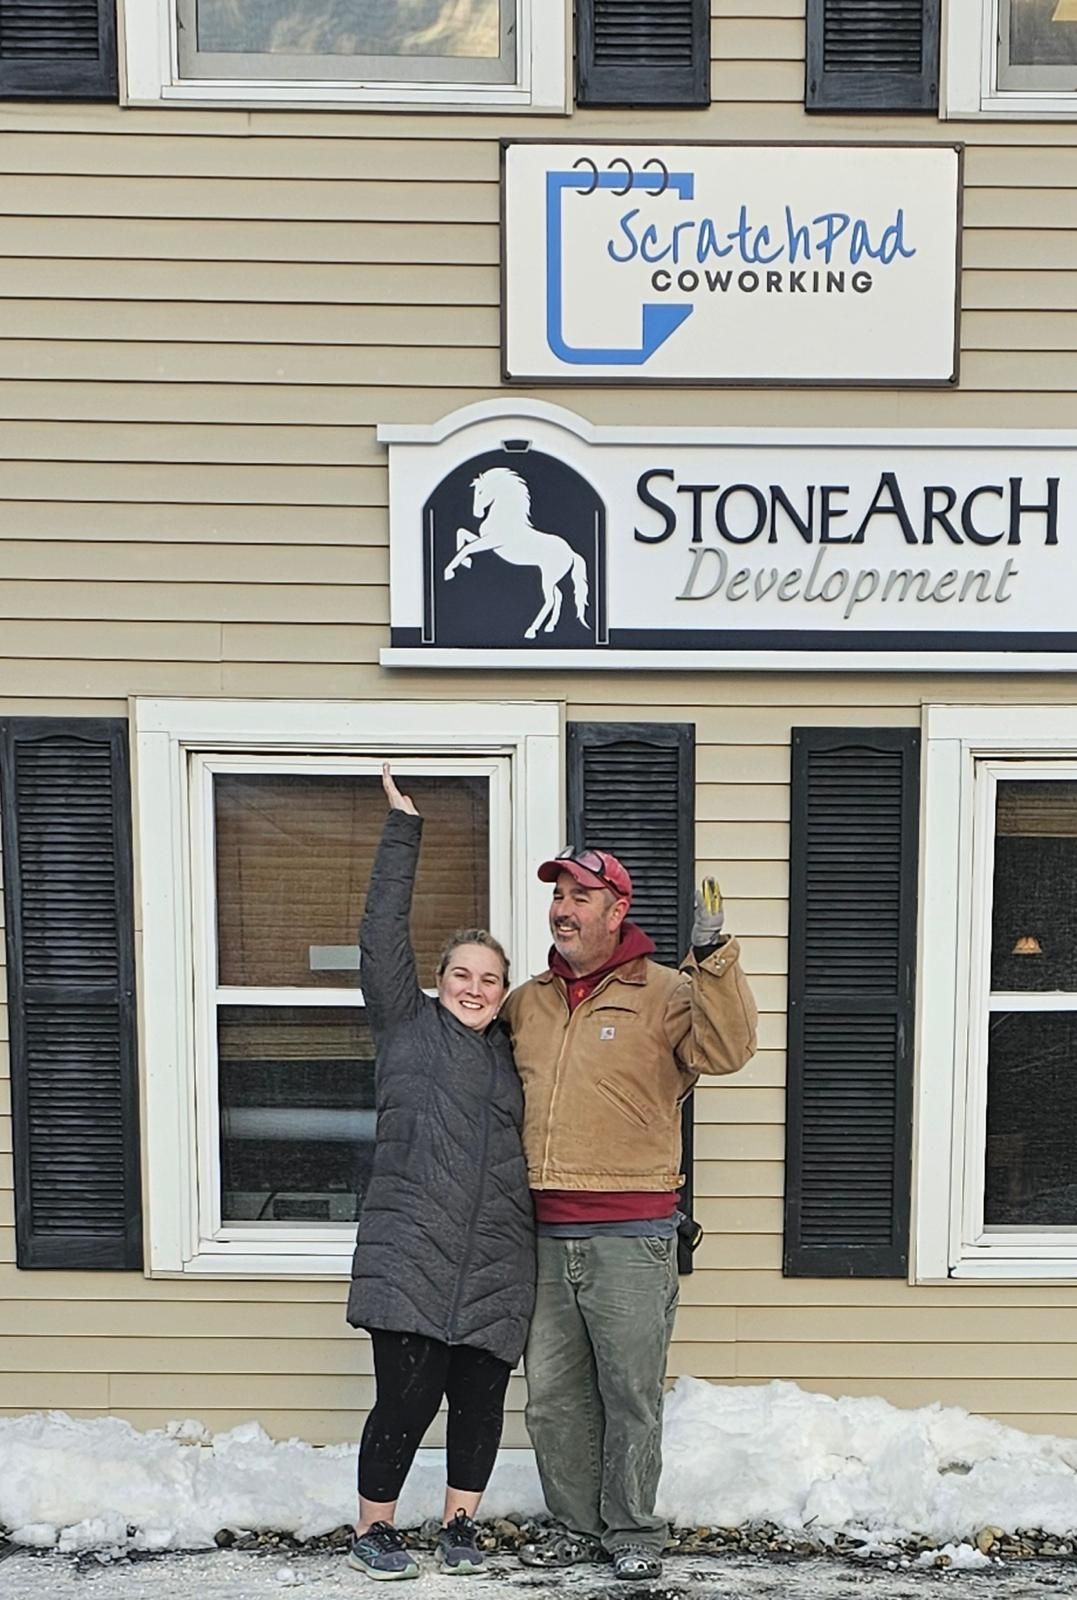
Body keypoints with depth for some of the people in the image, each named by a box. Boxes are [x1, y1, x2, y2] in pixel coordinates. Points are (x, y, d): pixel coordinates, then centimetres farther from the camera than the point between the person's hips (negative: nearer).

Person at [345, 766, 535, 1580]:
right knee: (406, 1398, -4)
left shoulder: (510, 1051, 18)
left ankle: (461, 1523, 28)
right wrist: (404, 830, -5)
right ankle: (375, 1528, 17)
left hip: (496, 1268, 4)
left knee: (481, 1401, 9)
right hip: (410, 1259, -4)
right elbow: (383, 935, -3)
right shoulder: (408, 1025, 6)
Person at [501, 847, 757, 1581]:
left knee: (632, 1393, 3)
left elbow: (727, 1050, -21)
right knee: (554, 1394, 11)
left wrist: (713, 959, -30)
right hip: (545, 1234, 5)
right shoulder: (527, 1002, 13)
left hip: (631, 1236, -5)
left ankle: (632, 1530, 18)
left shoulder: (662, 992, -4)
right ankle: (576, 1523, 26)